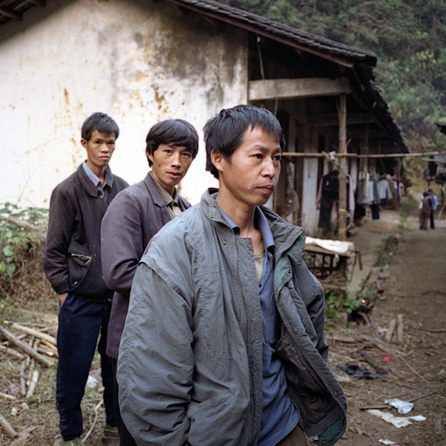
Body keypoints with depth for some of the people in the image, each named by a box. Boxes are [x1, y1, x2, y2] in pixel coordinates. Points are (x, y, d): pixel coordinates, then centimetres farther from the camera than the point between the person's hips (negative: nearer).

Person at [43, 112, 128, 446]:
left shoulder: (121, 189, 5)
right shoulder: (68, 191, -6)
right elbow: (54, 251, -3)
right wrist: (65, 291, -5)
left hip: (117, 297, 4)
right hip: (81, 300, -3)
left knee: (116, 367, 14)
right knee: (74, 371, 6)